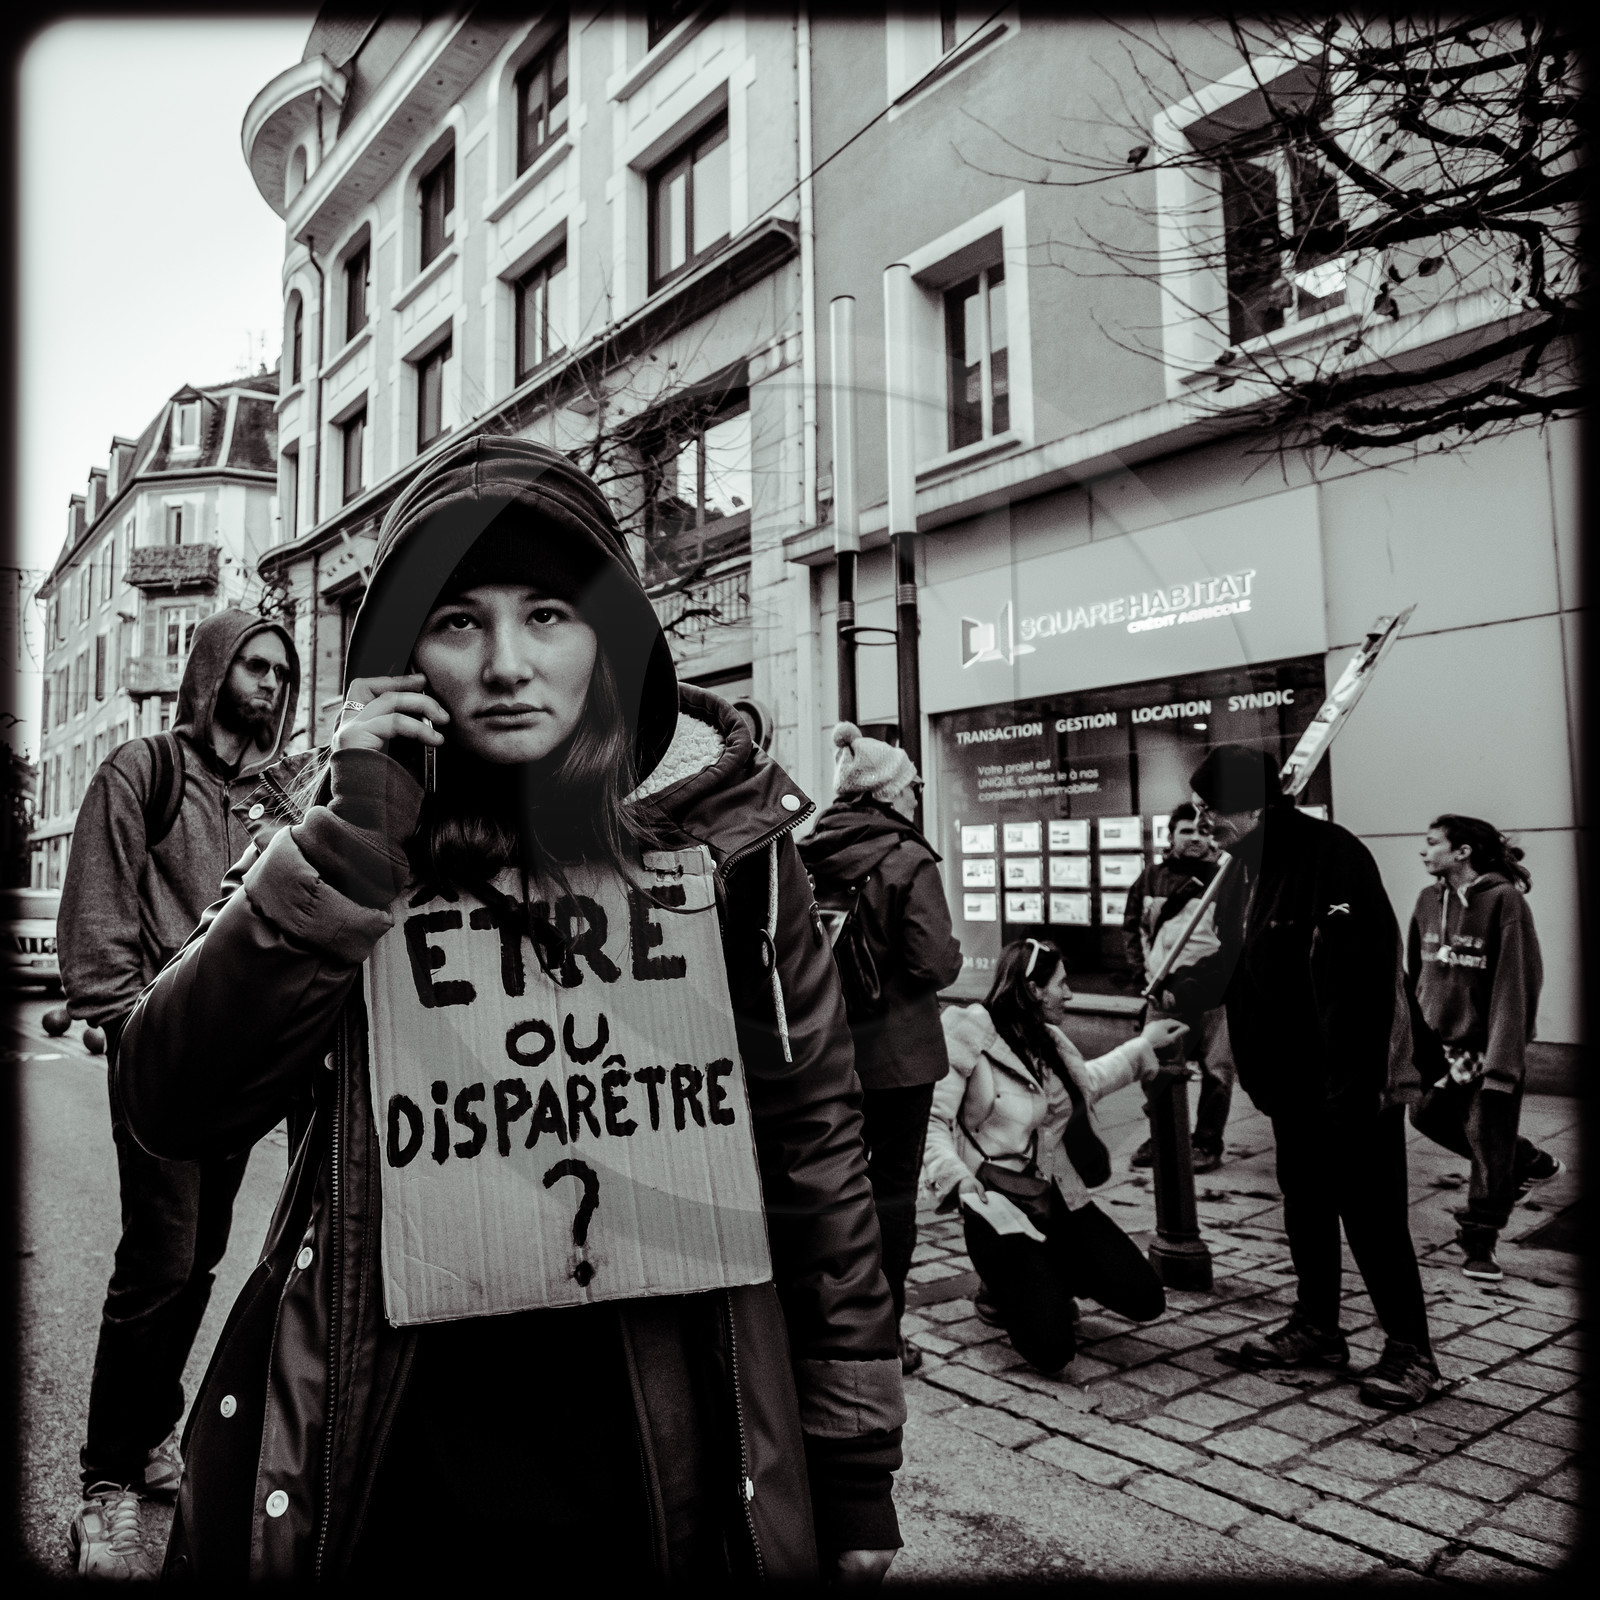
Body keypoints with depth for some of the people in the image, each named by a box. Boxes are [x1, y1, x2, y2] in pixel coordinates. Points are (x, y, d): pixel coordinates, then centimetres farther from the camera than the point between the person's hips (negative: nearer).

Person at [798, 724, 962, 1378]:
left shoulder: (809, 855, 0)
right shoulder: (909, 861, -15)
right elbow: (935, 963, -20)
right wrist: (955, 956, 1)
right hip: (897, 1052, -5)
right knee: (892, 1186, 7)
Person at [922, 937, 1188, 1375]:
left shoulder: (1049, 1043, 11)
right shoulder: (967, 1036, -13)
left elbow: (1087, 1081, 32)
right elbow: (931, 1119, -17)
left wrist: (1145, 1044, 35)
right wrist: (956, 1175, -31)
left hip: (1063, 1202, 7)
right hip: (998, 1206, -7)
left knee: (1145, 1298, -3)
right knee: (1053, 1348, -17)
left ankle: (1049, 1280, 22)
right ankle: (1006, 1291, 16)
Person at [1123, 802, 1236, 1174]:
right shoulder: (1151, 878, 8)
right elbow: (1133, 930, 12)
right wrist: (1153, 977, 2)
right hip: (1164, 991, 2)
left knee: (1216, 1067, 3)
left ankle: (1207, 1143, 17)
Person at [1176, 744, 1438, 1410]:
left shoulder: (1333, 855, -20)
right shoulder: (1246, 867, 8)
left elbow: (1361, 973, -25)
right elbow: (1236, 963, 15)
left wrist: (1356, 1077, -27)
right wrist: (1178, 987, 1)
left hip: (1351, 1080, -9)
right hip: (1290, 1076, 9)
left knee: (1371, 1214, 1)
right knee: (1304, 1204, 18)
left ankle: (1409, 1351, 16)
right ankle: (1316, 1327, 33)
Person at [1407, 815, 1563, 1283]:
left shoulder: (1504, 900, -15)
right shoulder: (1429, 900, 4)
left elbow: (1517, 982, -17)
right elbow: (1415, 975, 10)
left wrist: (1503, 1060, -20)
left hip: (1489, 1045, -7)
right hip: (1441, 1042, 7)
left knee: (1488, 1141, 0)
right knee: (1429, 1114, 13)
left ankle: (1480, 1247, 15)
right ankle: (1530, 1163, 35)